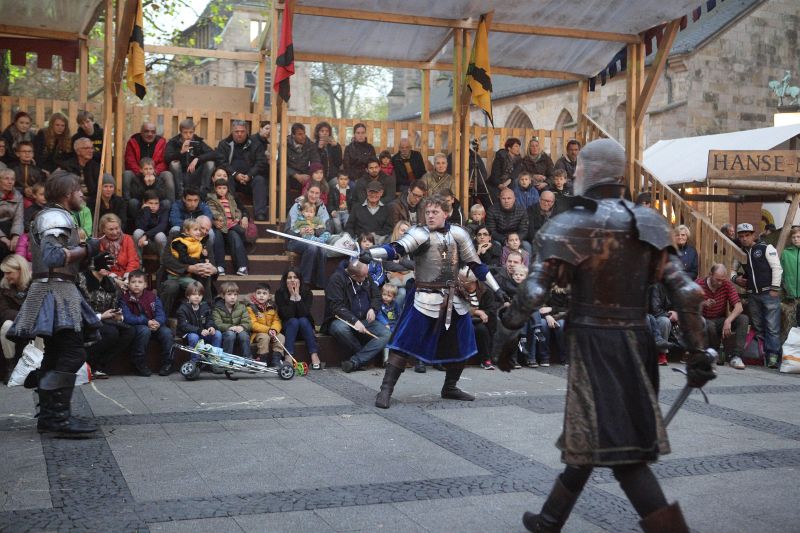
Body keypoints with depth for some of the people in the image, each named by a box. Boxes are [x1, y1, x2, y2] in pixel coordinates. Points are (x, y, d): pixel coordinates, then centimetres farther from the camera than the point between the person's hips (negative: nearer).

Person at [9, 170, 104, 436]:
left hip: (57, 291, 11)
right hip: (55, 291, -11)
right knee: (73, 354, -15)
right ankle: (58, 416, -16)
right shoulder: (56, 217, -11)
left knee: (56, 356, 14)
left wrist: (81, 250, 14)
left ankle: (48, 417, 20)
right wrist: (85, 249, -16)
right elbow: (52, 256, -25)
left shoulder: (51, 216, 23)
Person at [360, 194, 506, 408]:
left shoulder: (457, 233, 4)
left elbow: (475, 263, 12)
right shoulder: (420, 234, -9)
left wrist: (496, 288, 12)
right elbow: (396, 249, -25)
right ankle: (386, 390, -5)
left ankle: (450, 388, 32)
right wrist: (370, 253, -43)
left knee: (461, 346, 14)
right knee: (405, 343, -10)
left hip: (454, 300, 5)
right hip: (425, 299, -5)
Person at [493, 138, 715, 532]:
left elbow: (533, 292, -16)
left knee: (620, 452, -2)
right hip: (636, 340, 7)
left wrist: (505, 335, -2)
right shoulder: (649, 224, 4)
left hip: (593, 342, -7)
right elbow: (686, 292, -2)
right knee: (587, 437, 19)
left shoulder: (571, 226, -11)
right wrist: (697, 353, 3)